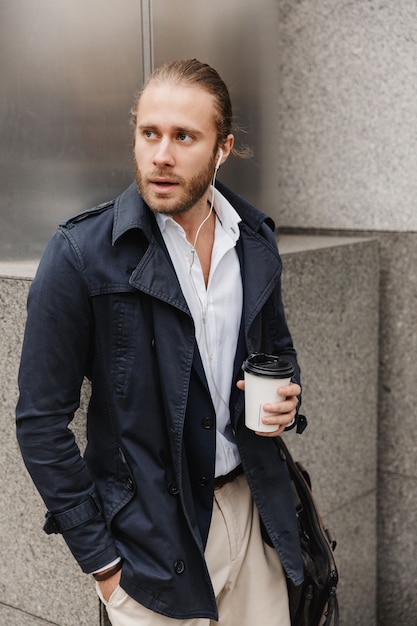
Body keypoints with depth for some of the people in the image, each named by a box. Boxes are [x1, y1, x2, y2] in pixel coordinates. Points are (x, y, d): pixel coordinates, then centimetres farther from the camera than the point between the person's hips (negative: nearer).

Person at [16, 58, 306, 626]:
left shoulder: (255, 239, 0)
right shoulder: (80, 255, -16)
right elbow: (41, 422, -12)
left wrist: (286, 398, -5)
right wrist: (100, 561, -11)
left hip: (252, 509, 5)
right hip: (152, 532, -4)